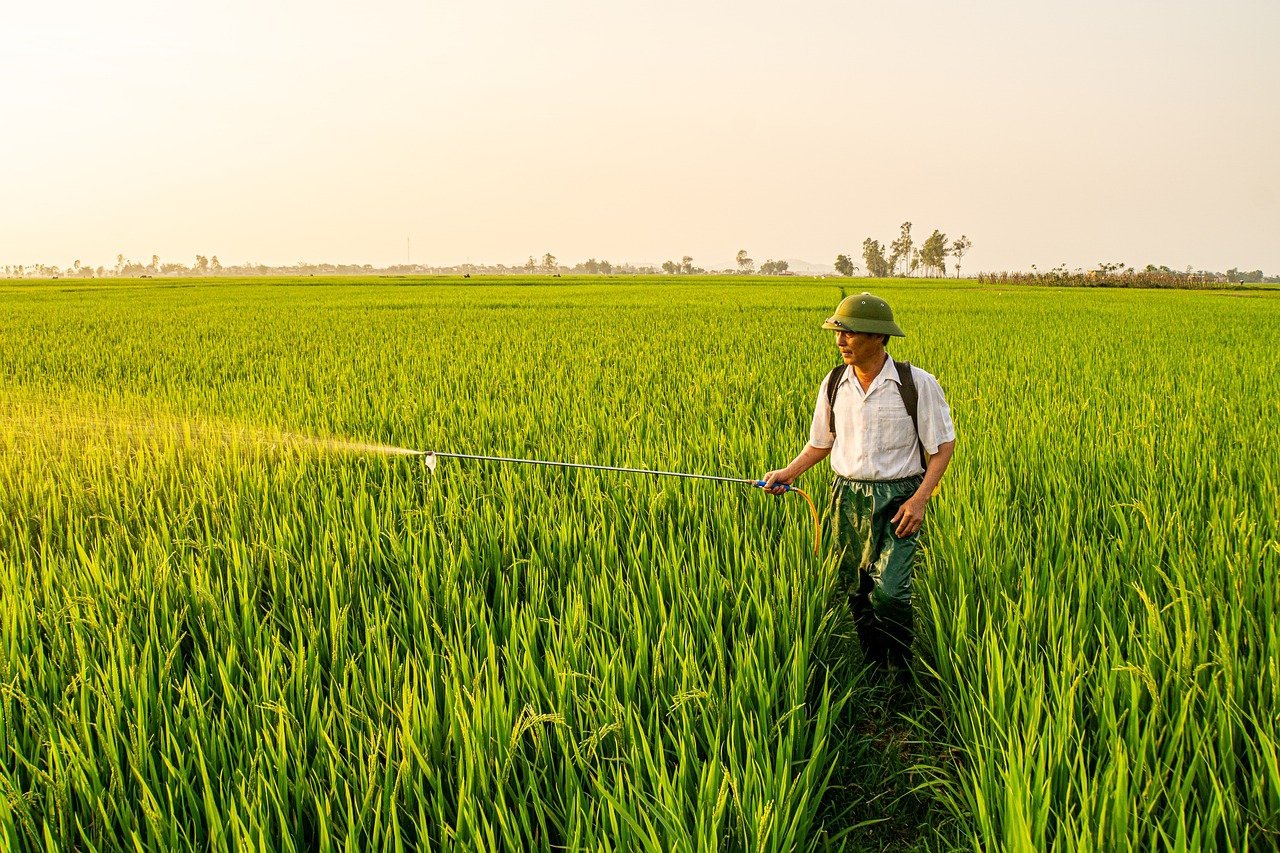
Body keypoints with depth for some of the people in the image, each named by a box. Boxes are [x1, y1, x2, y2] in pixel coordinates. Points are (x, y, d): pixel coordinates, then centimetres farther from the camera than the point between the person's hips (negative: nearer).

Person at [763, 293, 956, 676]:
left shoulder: (918, 384, -9)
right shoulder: (834, 383, 4)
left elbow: (943, 445, -3)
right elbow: (821, 443, 16)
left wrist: (920, 498, -14)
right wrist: (789, 472, 0)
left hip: (897, 497, -4)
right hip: (848, 496, 4)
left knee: (889, 593, -14)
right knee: (856, 592, 8)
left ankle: (903, 678, 9)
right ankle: (873, 673, 27)